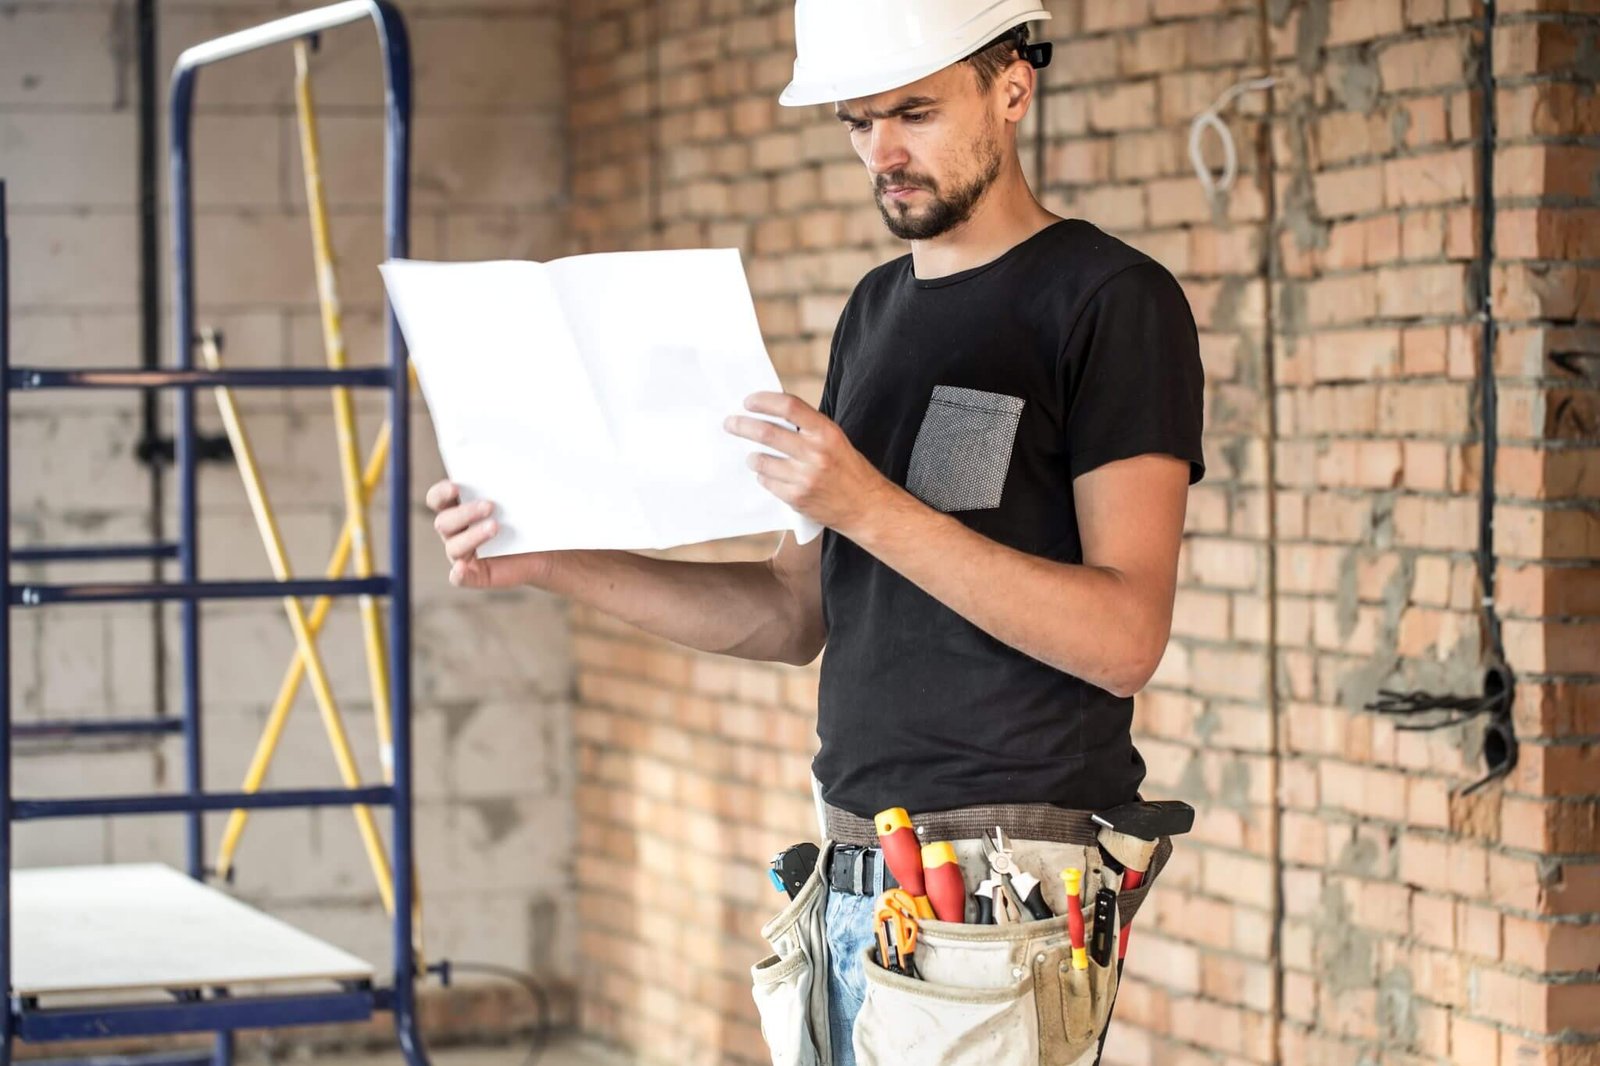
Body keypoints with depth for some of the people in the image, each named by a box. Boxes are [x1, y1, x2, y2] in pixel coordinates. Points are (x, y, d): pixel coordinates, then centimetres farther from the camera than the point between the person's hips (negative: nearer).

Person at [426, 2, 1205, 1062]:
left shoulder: (1114, 300, -8)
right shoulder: (879, 309, 17)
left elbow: (1125, 639, -17)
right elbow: (798, 614, 17)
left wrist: (870, 505, -24)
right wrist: (552, 563, 6)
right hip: (858, 883, 7)